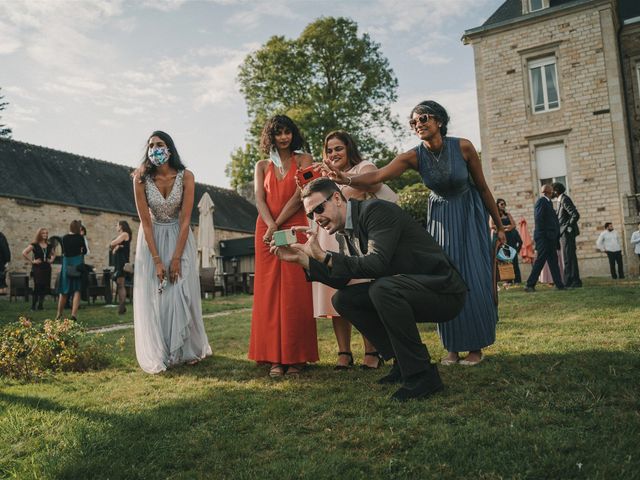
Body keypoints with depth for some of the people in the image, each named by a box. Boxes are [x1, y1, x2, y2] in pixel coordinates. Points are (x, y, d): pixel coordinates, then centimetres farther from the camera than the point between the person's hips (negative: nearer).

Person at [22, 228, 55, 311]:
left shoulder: (49, 246, 11)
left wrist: (51, 260, 11)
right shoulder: (34, 245, -4)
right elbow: (24, 253, -12)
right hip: (37, 268, -5)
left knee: (45, 287, 4)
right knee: (37, 287, -9)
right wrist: (32, 261, -12)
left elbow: (53, 254, 29)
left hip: (47, 268, 5)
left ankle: (40, 305, 14)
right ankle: (33, 306, 0)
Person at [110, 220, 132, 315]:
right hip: (117, 261, 9)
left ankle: (122, 306, -19)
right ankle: (120, 306, 5)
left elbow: (112, 244, -10)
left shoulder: (125, 234, -3)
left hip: (122, 261, -9)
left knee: (120, 284, -15)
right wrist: (115, 247, -3)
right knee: (119, 284, 6)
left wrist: (113, 244, 12)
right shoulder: (120, 236, 24)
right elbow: (113, 251, 17)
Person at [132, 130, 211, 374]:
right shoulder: (141, 179, -14)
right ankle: (159, 355, 7)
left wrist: (176, 258, -17)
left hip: (179, 237, 0)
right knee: (154, 295, -2)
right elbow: (146, 222, -13)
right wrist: (157, 261, -16)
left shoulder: (186, 177, -14)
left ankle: (188, 350, 12)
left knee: (182, 292, -2)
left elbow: (185, 220, -14)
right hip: (152, 239, 0)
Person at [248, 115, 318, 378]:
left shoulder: (303, 159, 9)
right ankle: (274, 358, 2)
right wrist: (271, 227, -13)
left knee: (296, 291, -5)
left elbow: (299, 195, -4)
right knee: (269, 291, -2)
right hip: (267, 231, 3)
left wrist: (277, 225, -10)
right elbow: (259, 199, 4)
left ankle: (296, 356, 0)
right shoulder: (262, 166, 17)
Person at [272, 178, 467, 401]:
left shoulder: (375, 209, -17)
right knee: (343, 298, 3)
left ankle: (422, 374, -16)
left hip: (444, 290, -9)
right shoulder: (350, 229, 9)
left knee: (382, 288, -34)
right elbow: (343, 281, 10)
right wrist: (302, 258, 2)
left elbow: (377, 264, -29)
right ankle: (404, 362, 9)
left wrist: (324, 256, -25)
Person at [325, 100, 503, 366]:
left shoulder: (463, 147, -18)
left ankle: (476, 347, 8)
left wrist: (499, 225, -1)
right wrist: (348, 179, -48)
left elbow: (482, 187, -7)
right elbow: (378, 175, -29)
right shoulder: (414, 156, -15)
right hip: (440, 217, 2)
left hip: (470, 214, -2)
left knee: (473, 277, -6)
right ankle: (452, 346, 11)